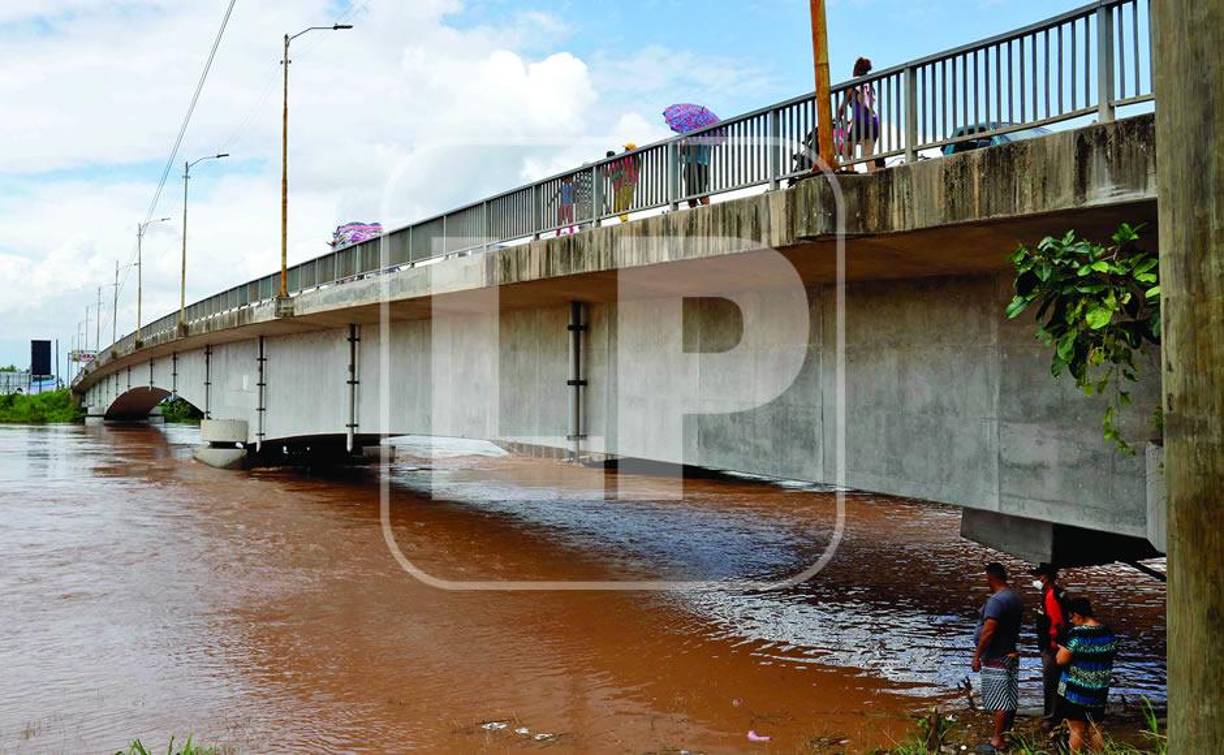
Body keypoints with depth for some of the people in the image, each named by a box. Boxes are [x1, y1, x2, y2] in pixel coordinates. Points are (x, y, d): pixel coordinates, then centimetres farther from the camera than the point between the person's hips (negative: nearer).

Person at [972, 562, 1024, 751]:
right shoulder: (1016, 598, 9)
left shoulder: (995, 601, -20)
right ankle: (1008, 733, 24)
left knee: (1000, 701, -4)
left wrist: (977, 655, -17)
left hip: (996, 658, -9)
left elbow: (988, 631, -24)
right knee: (1010, 698, 14)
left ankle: (998, 740, 0)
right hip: (1012, 654, 9)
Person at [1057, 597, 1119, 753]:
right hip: (1099, 691, 6)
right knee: (1094, 729, 17)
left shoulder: (1077, 634, -21)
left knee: (1077, 730, 5)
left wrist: (1062, 649, 2)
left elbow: (1061, 660, -19)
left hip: (1075, 692, -6)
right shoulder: (1108, 633, 1)